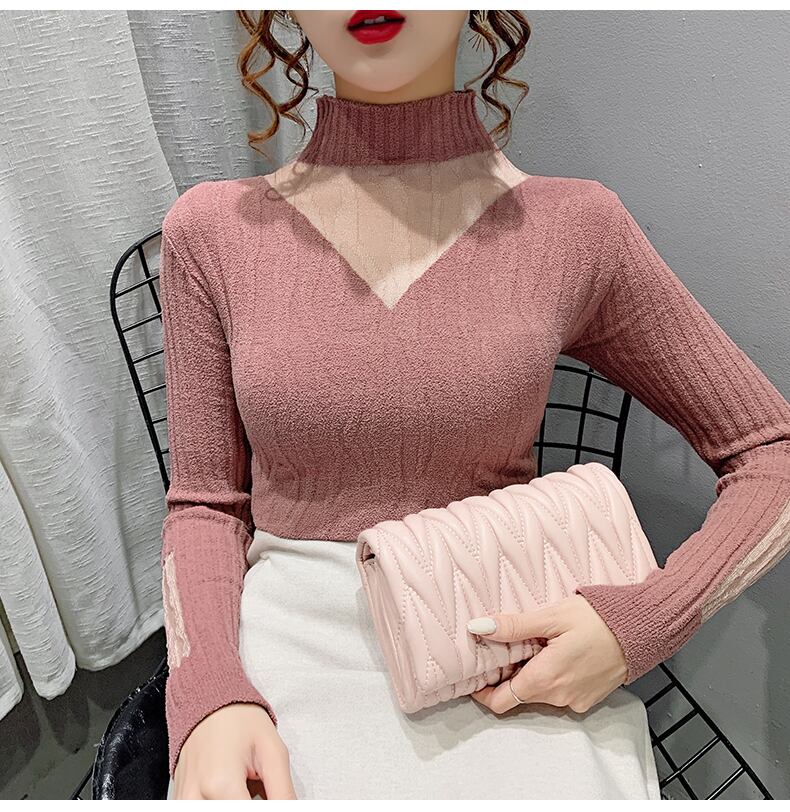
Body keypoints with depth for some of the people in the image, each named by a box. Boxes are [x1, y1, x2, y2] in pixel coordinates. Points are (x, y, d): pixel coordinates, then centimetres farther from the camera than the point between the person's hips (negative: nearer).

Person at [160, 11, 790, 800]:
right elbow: (205, 504, 2)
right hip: (291, 651, 0)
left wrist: (648, 620, -13)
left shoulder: (573, 227, -5)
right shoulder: (212, 230, -2)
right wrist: (207, 697, -14)